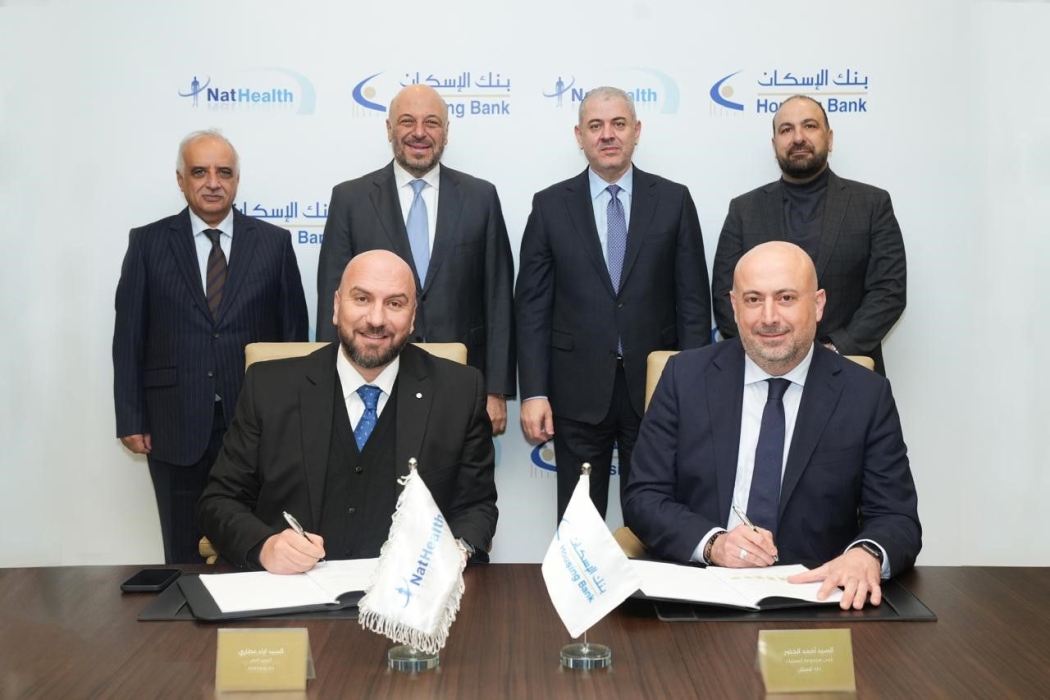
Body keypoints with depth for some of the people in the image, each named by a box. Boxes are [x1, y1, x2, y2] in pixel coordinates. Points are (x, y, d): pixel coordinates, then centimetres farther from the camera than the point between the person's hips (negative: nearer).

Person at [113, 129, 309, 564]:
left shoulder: (274, 242, 4)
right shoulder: (147, 243, 4)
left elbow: (295, 333, 6)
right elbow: (128, 337, 4)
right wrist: (131, 420, -1)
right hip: (176, 426, 0)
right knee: (184, 556, 9)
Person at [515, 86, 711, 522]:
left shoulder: (673, 201, 3)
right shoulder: (550, 205, 3)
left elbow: (693, 301, 2)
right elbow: (532, 306, 1)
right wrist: (533, 392, -6)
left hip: (656, 387, 0)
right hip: (578, 391, 0)